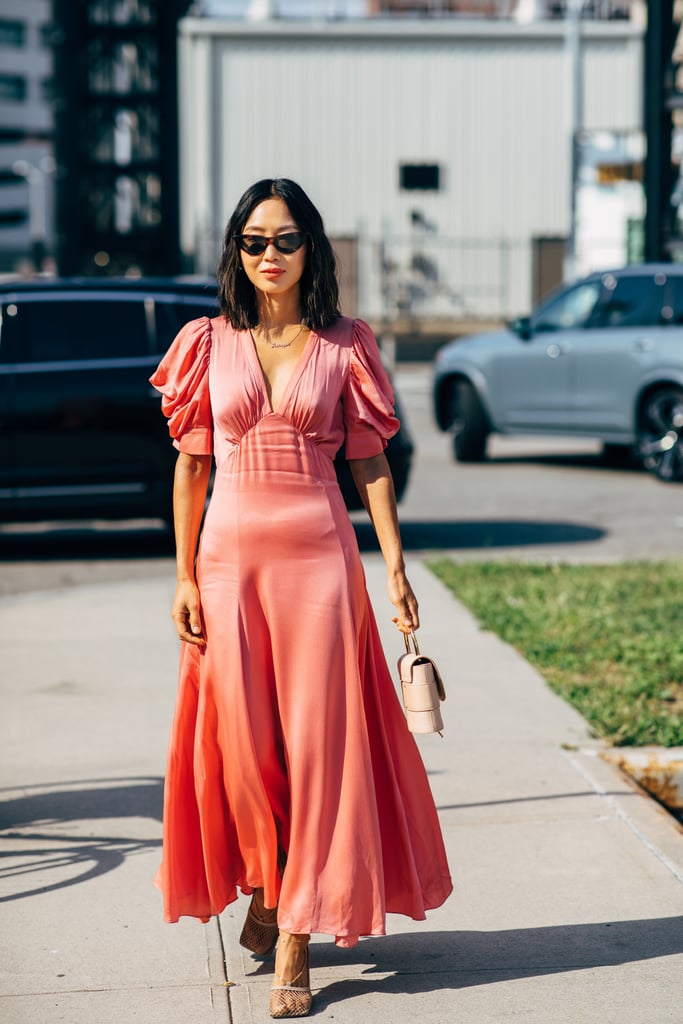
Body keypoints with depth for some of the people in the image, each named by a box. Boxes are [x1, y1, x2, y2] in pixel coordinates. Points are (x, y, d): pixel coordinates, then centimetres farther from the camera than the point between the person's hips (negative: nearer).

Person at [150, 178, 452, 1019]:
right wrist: (185, 577, 1)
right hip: (231, 552, 1)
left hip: (319, 553, -1)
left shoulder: (344, 346, 3)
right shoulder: (208, 344, 6)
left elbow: (370, 461, 4)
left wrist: (395, 565, -3)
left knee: (316, 736, -4)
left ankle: (298, 934, 1)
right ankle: (260, 889, 29)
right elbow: (190, 466, 7)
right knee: (239, 735, 4)